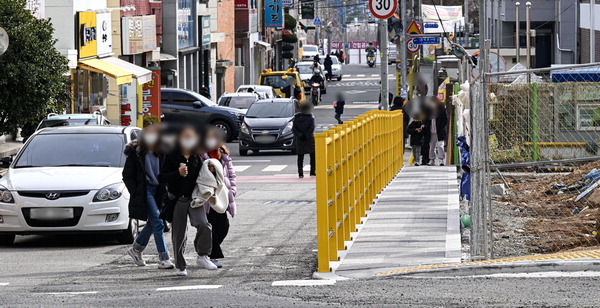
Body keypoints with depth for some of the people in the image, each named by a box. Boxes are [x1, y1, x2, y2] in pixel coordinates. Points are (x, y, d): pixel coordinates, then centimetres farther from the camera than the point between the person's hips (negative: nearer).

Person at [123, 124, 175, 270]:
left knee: (152, 223, 12)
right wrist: (135, 193, -11)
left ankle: (136, 249, 33)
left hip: (157, 190, 6)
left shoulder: (159, 153, 7)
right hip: (144, 190, -6)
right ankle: (164, 259, -13)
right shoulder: (135, 153, -6)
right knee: (157, 223, -13)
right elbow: (127, 175, -4)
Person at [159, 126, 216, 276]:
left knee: (203, 225, -23)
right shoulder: (172, 156, -1)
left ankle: (202, 256, -8)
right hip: (177, 200, -1)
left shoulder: (199, 156, 6)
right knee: (179, 235, 3)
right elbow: (162, 178, -5)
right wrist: (178, 173, -20)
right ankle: (180, 266, 17)